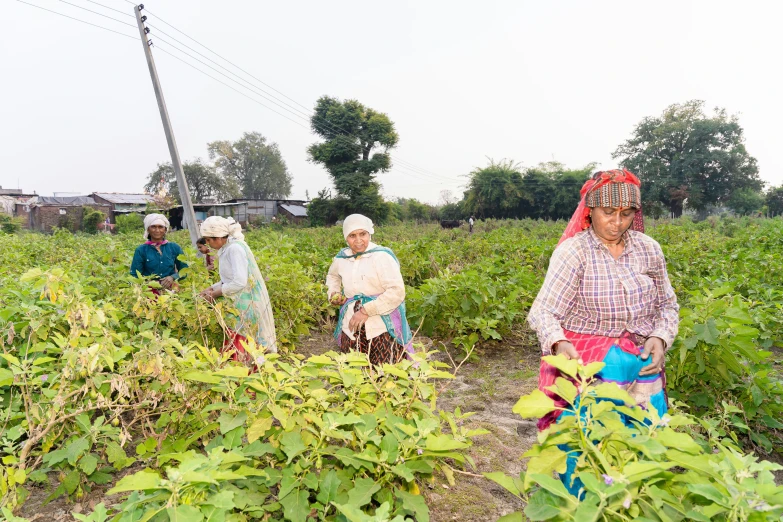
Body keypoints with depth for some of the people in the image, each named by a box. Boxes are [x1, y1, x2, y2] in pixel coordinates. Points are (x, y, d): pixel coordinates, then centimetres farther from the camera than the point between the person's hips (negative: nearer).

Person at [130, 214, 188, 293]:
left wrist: (173, 277, -7)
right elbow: (134, 275, 4)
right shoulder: (141, 250, 7)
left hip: (171, 289, 1)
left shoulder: (174, 247, 10)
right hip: (149, 289, -1)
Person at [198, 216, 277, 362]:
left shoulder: (235, 248, -18)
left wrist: (215, 294, -13)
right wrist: (210, 289, 6)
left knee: (240, 352, -5)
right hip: (239, 304, 9)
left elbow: (239, 282, -24)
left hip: (245, 305, -9)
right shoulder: (227, 248, 10)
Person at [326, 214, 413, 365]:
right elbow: (333, 275, 31)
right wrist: (333, 293, 11)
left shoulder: (381, 256, -12)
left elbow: (397, 292, -18)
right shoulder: (341, 258, 7)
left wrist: (367, 310, -19)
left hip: (382, 329, -5)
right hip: (351, 328, 6)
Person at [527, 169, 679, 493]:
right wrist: (559, 344, -36)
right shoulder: (572, 251, -11)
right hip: (588, 362, -4)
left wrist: (660, 338, -6)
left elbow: (667, 305, 14)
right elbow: (543, 312, -16)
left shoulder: (649, 249, 4)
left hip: (641, 366, 4)